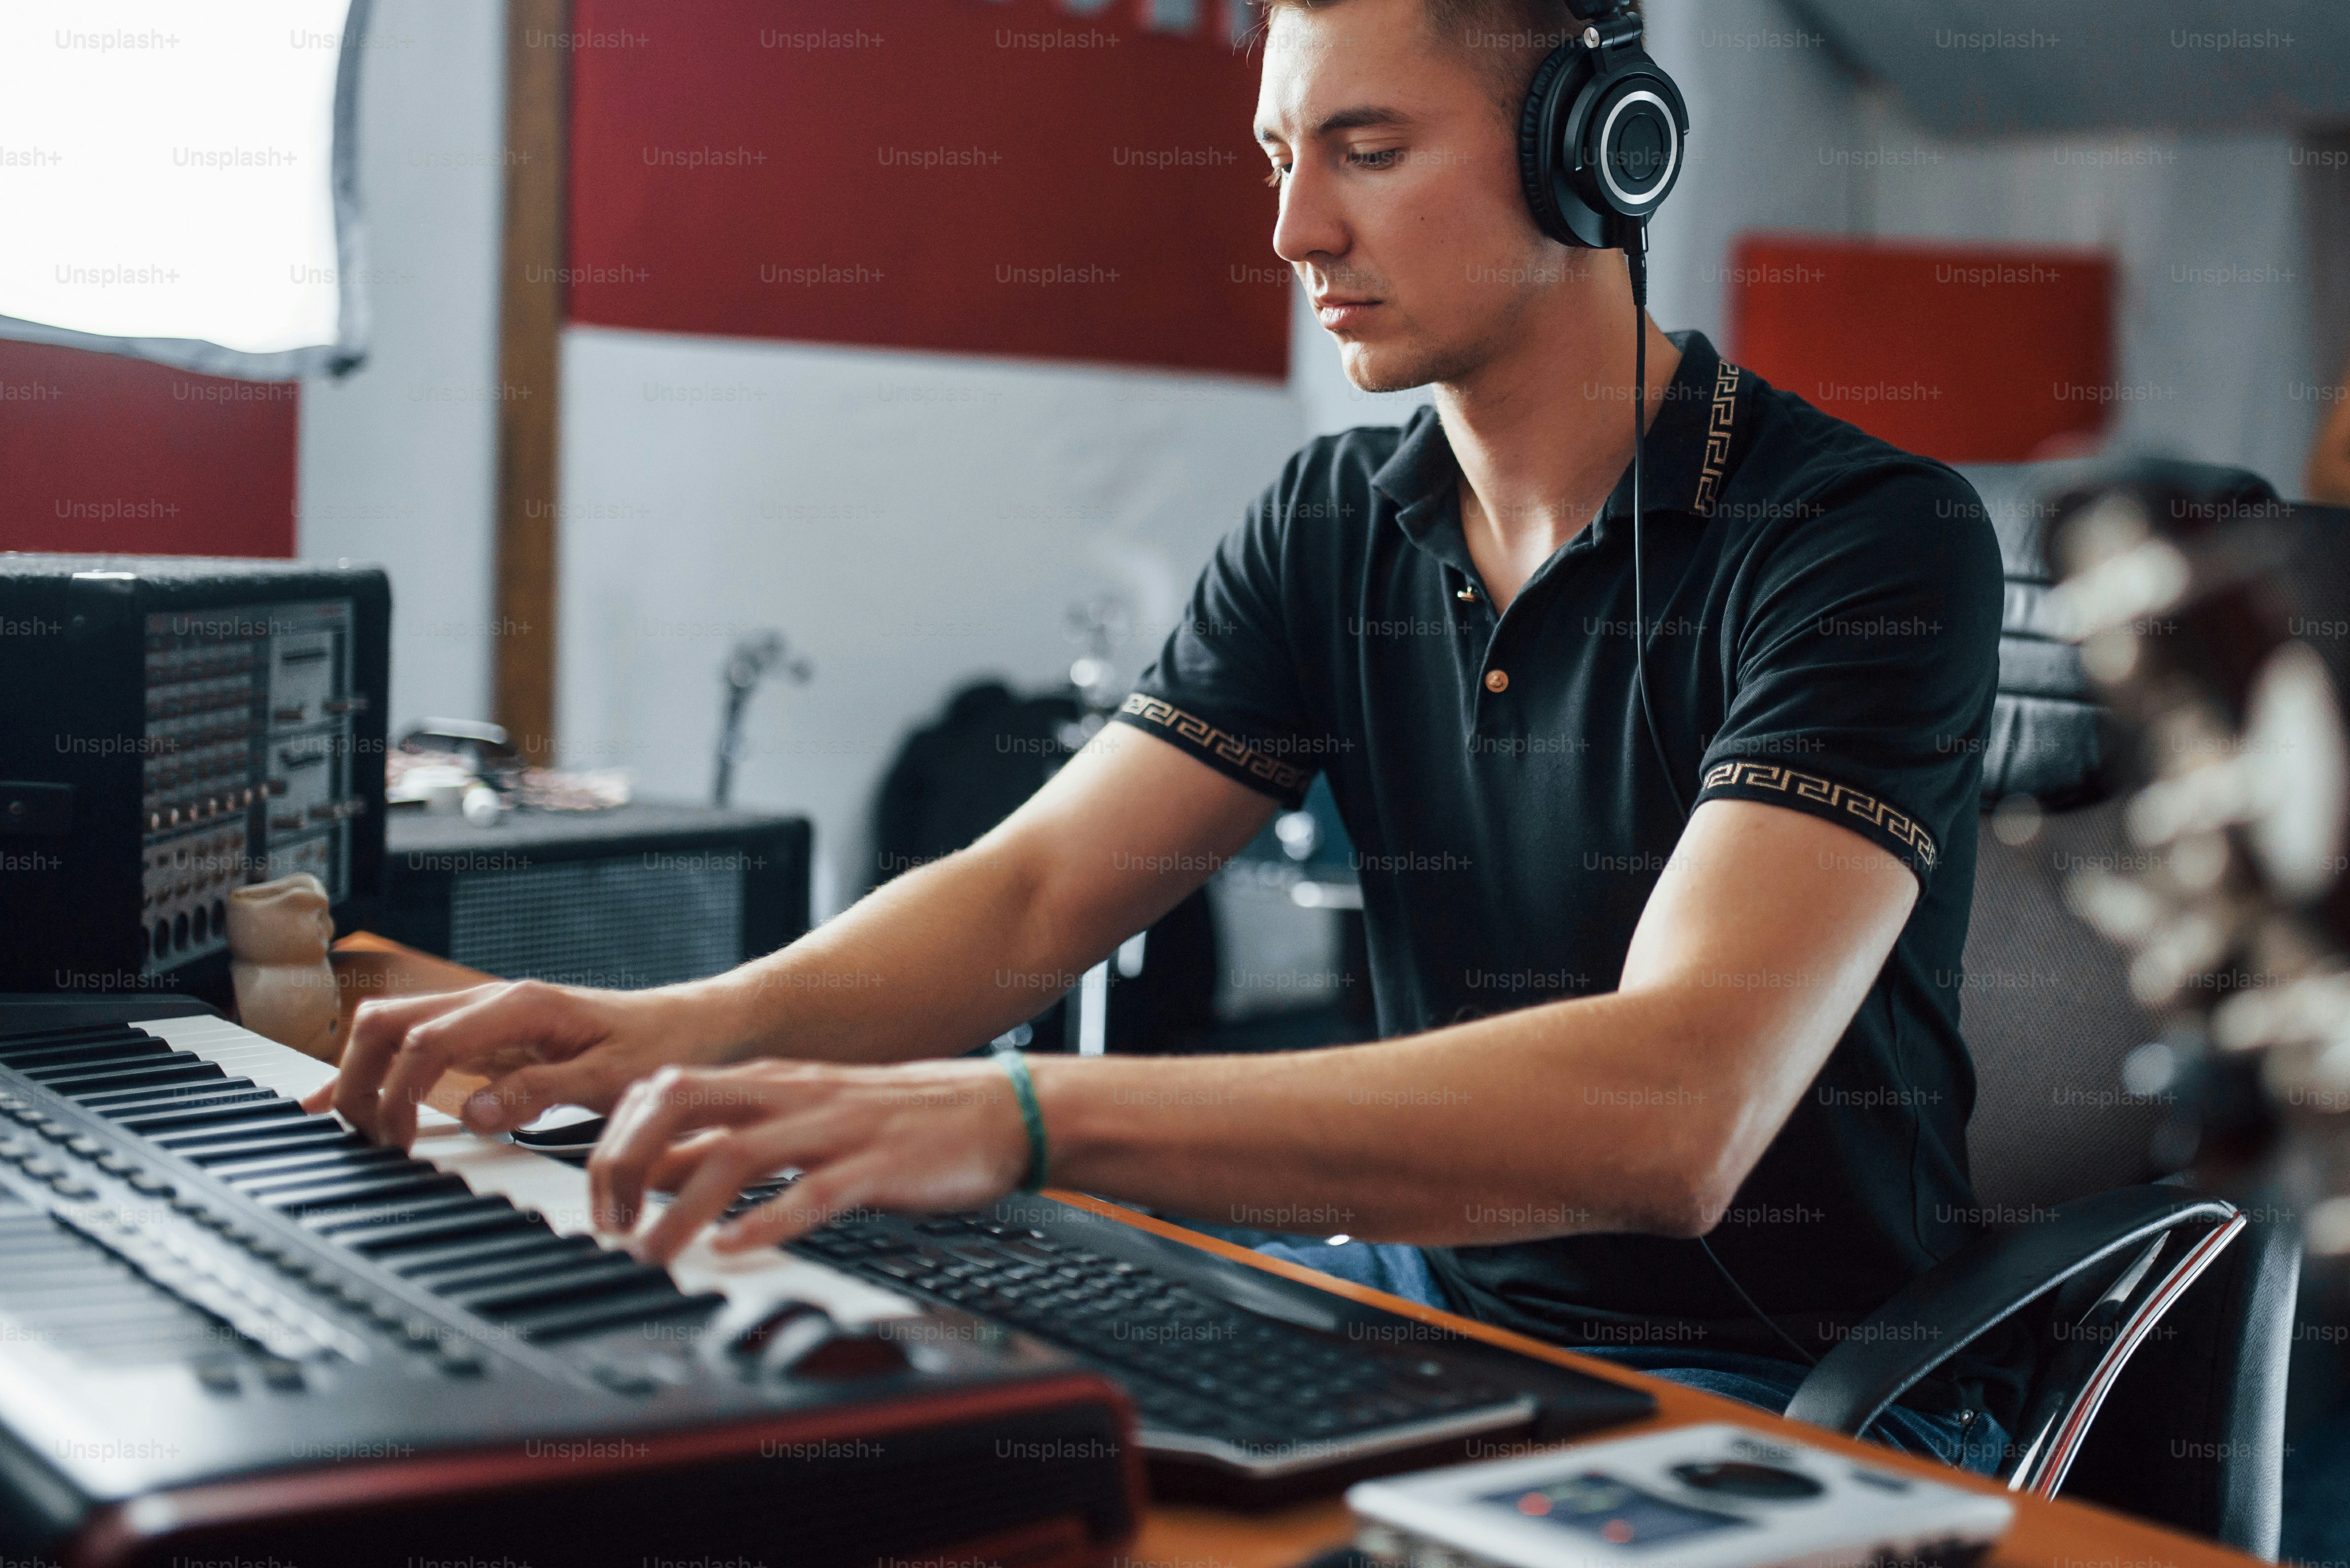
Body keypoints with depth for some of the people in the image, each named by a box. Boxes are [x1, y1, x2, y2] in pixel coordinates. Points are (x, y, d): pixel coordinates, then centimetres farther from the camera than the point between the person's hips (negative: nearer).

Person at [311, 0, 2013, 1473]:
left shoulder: (1868, 537, -19)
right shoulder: (1333, 525, 5)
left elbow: (1673, 1113, -33)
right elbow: (1032, 892, 0)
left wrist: (1028, 1115, -43)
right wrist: (702, 1026, -22)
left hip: (1792, 1384, -6)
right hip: (1431, 1296, 6)